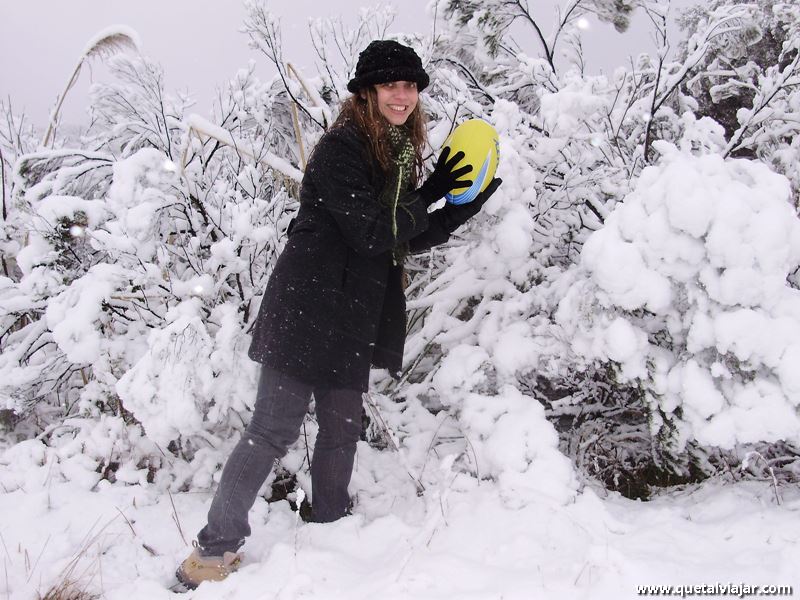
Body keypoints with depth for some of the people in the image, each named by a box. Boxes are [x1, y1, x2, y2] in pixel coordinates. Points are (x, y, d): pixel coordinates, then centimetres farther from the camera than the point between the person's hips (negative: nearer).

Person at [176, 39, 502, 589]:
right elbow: (372, 233, -20)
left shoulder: (399, 152, 13)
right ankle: (215, 547, 7)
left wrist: (462, 210, 2)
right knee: (275, 429, -5)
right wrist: (433, 193, -10)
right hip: (308, 310, -8)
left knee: (343, 430, 15)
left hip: (353, 319, 8)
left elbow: (407, 239, 14)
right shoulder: (341, 148, -14)